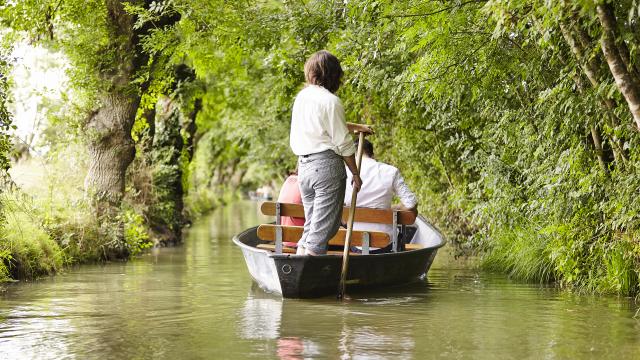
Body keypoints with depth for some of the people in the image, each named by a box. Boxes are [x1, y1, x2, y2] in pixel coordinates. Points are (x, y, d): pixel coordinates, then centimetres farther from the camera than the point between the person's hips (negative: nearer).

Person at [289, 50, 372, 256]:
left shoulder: (301, 97, 12)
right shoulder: (330, 100, -12)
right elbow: (343, 143, -11)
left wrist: (355, 127, 37)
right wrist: (355, 174, -1)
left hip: (303, 167, 8)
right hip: (327, 166, -8)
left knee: (311, 226, 15)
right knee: (323, 228, -4)